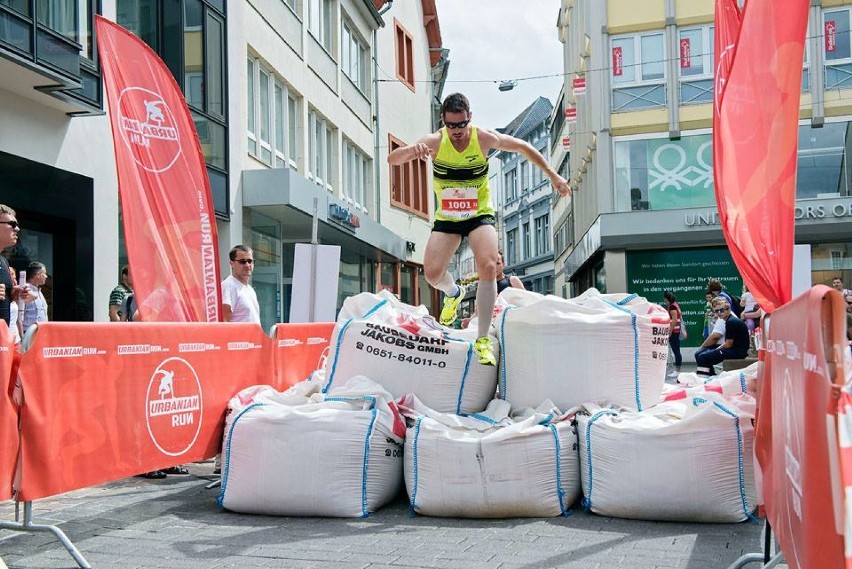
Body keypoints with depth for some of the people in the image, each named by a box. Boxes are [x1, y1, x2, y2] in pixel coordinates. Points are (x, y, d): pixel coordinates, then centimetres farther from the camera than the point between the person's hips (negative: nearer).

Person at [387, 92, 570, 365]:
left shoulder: (485, 138, -13)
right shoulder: (435, 141, -15)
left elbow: (524, 147, 4)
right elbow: (392, 160, -23)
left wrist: (553, 175, 6)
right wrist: (411, 150, -46)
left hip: (480, 215, -1)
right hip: (446, 218, 1)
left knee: (488, 266, -23)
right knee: (432, 273, -13)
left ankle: (483, 339, -12)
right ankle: (454, 293, 28)